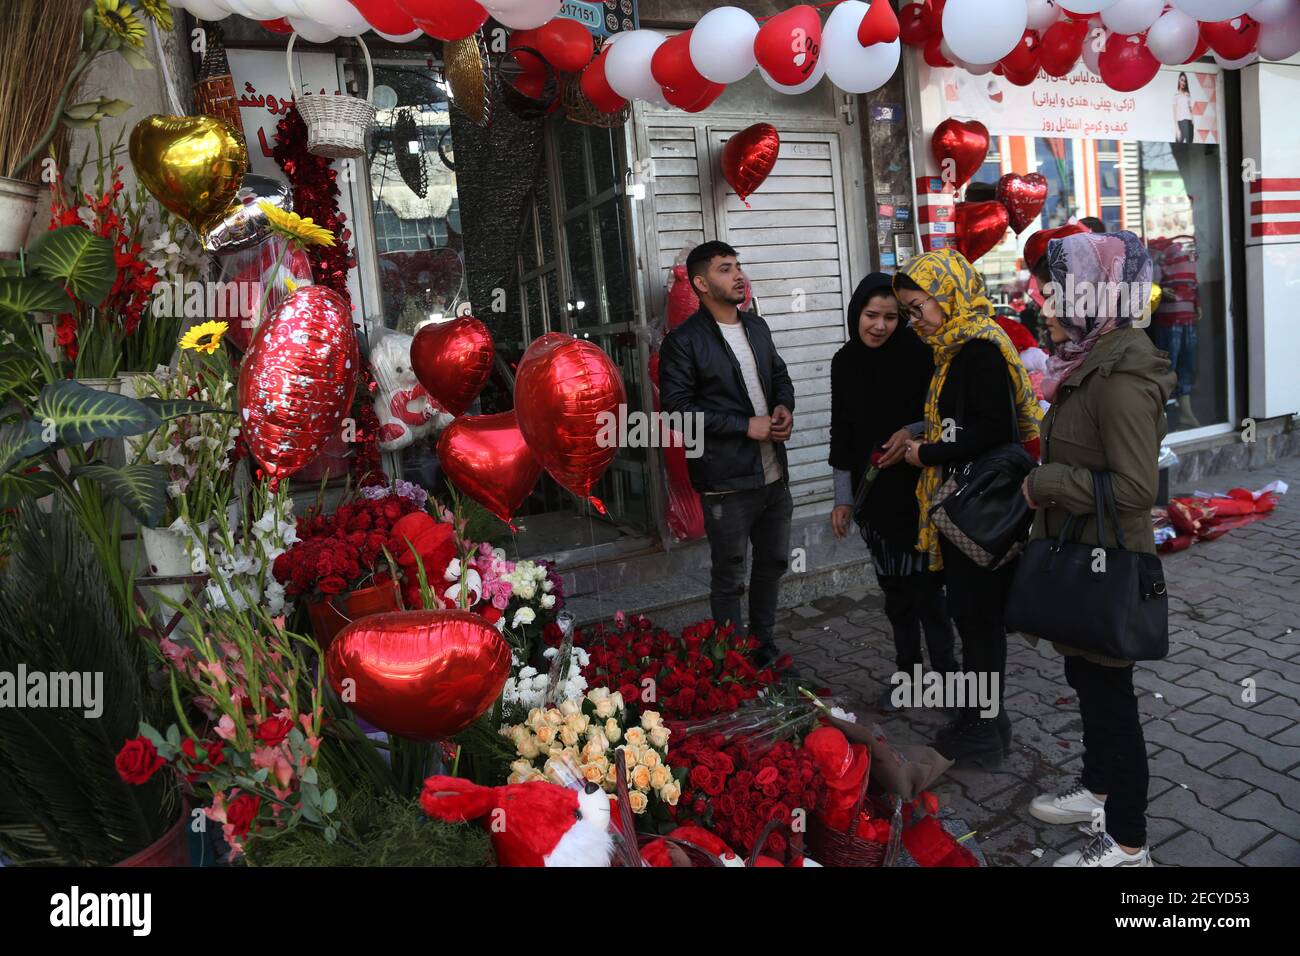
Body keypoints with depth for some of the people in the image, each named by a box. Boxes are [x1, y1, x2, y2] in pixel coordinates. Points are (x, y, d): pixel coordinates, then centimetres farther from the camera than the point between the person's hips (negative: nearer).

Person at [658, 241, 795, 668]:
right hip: (727, 481, -7)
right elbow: (677, 406, -17)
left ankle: (764, 646, 39)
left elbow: (779, 373, 22)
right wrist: (745, 425, -18)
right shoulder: (683, 341, -11)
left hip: (774, 472, 7)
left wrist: (784, 406, -1)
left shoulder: (757, 327, 10)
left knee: (773, 562, 20)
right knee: (729, 577, 6)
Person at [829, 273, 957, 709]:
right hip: (874, 494, 4)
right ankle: (907, 673, 27)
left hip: (918, 492, -4)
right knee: (895, 589, 13)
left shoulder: (918, 354, -10)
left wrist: (913, 433, -22)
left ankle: (945, 674, 14)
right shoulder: (845, 363, 4)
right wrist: (843, 497, 10)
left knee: (925, 585, -3)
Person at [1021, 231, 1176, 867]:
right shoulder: (1089, 363, 7)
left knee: (1108, 692, 4)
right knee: (1085, 679, 23)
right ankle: (1098, 789, 44)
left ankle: (1127, 844, 22)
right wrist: (1044, 483, 4)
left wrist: (1044, 482, -20)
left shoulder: (1120, 379, -24)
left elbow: (1135, 488, -27)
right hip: (1079, 558, 10)